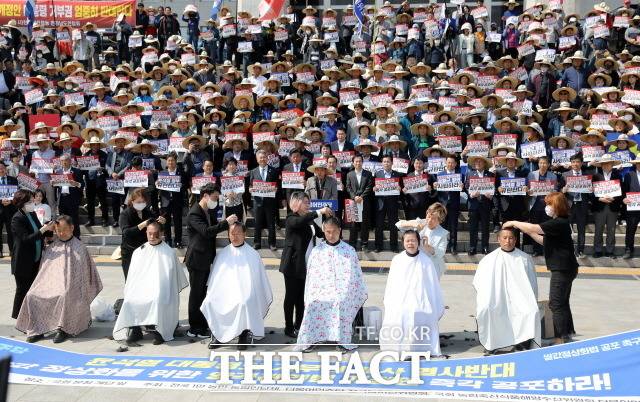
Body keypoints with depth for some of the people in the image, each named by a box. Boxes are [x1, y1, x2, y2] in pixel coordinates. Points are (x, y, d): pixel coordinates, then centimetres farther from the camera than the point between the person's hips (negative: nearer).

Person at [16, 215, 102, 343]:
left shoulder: (79, 248, 3)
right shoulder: (51, 248, 16)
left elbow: (82, 274, 2)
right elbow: (44, 270, 19)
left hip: (69, 288, -4)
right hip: (49, 284, 4)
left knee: (64, 296, -37)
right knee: (32, 296, -22)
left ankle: (63, 329, -25)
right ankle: (37, 329, -14)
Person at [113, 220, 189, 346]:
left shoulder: (169, 253, 7)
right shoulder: (138, 252, 16)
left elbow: (175, 278, 9)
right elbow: (132, 277, 16)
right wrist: (130, 292, 2)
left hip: (160, 290, -3)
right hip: (140, 288, 3)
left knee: (157, 300, -36)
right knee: (130, 301, -29)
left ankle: (159, 331, -21)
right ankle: (135, 330, -13)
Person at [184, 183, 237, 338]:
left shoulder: (210, 211, 10)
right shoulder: (194, 214, -19)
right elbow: (206, 231, -32)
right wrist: (226, 222, -33)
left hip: (206, 259, 9)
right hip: (196, 259, -9)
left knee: (202, 292, 15)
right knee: (196, 293, 0)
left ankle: (202, 324, 25)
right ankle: (194, 328, 9)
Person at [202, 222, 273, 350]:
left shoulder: (252, 255, 5)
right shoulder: (223, 253, 13)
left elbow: (260, 278, 8)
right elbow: (214, 277, 19)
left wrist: (266, 299, 8)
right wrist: (210, 290, 9)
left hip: (244, 292, -3)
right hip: (224, 292, 3)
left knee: (243, 303, -37)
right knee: (209, 302, -26)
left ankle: (244, 335, -16)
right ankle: (217, 335, -8)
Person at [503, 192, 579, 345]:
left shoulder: (559, 223, -19)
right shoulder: (558, 223, 14)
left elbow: (534, 228, -25)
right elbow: (545, 241, 17)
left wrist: (514, 223, -13)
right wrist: (528, 231, 9)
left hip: (562, 269, -10)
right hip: (564, 268, 10)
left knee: (556, 303, -4)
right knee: (562, 302, 18)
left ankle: (561, 338, 0)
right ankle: (568, 333, 28)